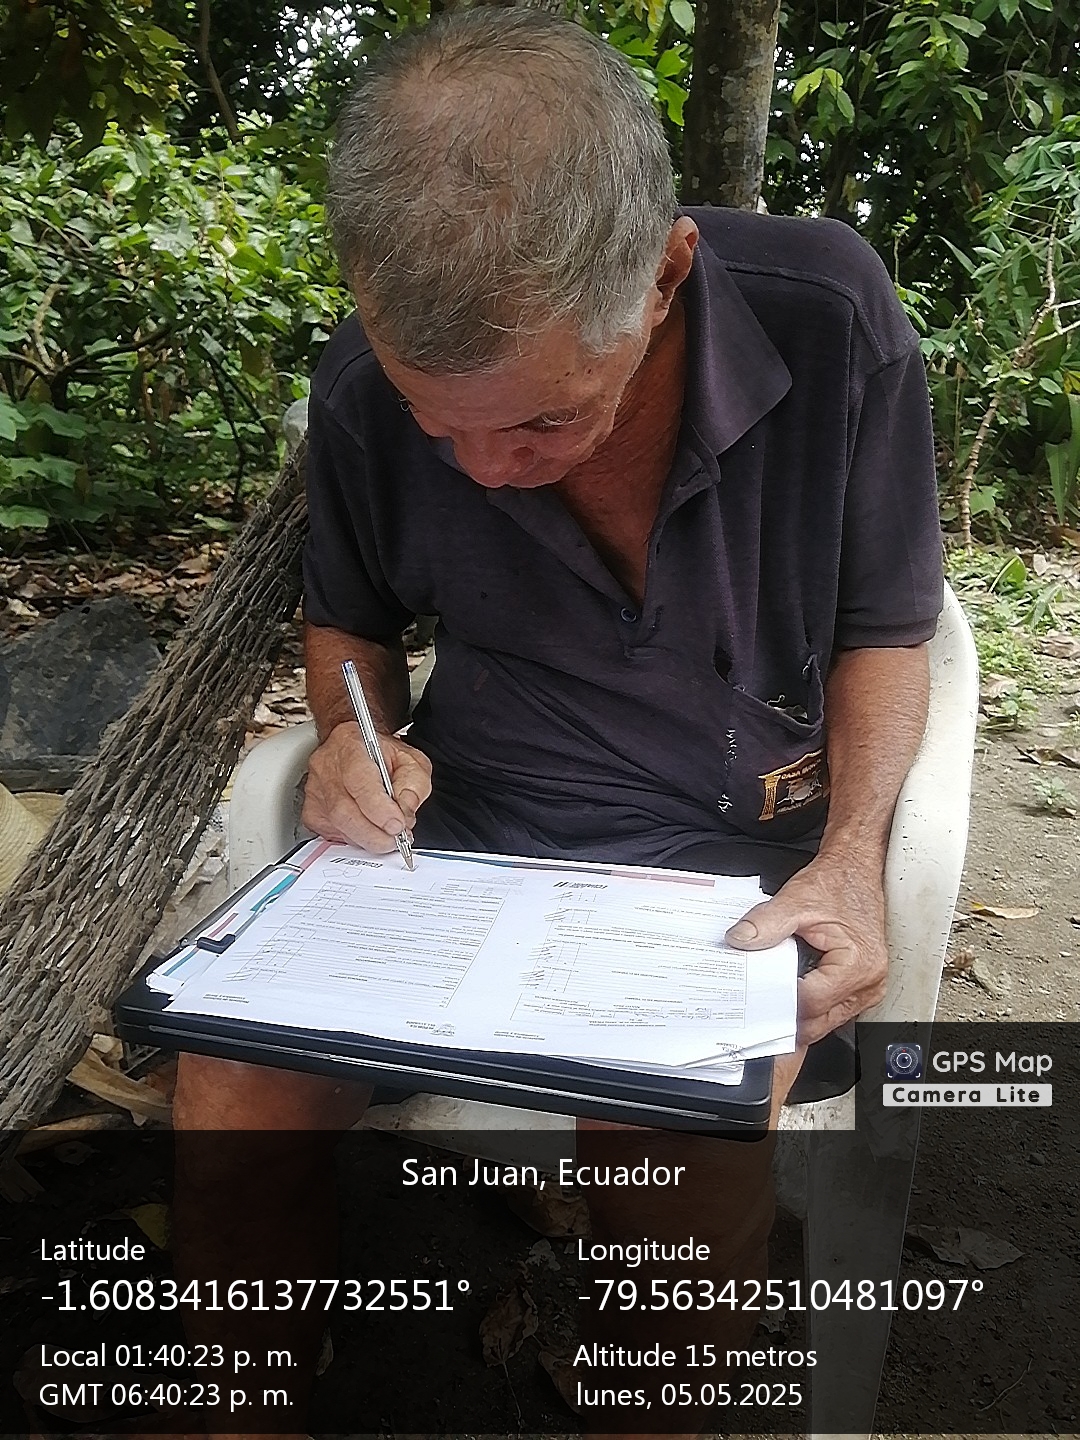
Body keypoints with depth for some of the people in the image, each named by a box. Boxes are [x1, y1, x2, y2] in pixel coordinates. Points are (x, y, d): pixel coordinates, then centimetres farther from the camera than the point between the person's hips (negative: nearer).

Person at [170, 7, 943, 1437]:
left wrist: (854, 855, -14)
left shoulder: (831, 317, -12)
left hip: (739, 859, -1)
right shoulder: (365, 389, -6)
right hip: (461, 838, 3)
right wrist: (356, 734, -10)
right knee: (230, 1081, -21)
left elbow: (882, 625, 1)